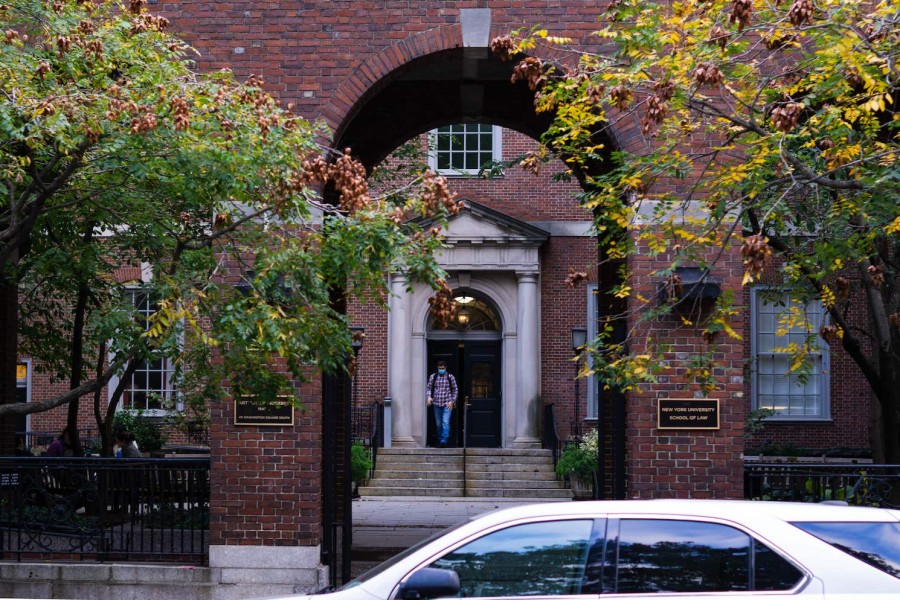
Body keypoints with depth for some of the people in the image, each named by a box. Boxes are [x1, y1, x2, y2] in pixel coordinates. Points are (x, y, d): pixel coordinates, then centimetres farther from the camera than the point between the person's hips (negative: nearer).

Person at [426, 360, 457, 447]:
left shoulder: (450, 377, 2)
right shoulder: (433, 377, 6)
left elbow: (455, 390, 7)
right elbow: (428, 388, 9)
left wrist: (452, 401, -4)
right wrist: (428, 396, -10)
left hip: (447, 404, -3)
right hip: (437, 404, 3)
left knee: (445, 423, -15)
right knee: (438, 424, 9)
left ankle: (444, 441, -20)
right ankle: (440, 441, 20)